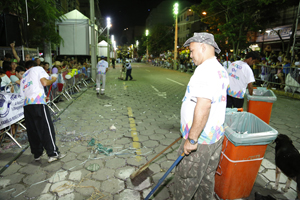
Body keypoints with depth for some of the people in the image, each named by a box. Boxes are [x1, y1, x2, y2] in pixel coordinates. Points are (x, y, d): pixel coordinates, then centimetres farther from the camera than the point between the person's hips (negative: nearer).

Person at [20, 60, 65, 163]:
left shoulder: (23, 76, 29)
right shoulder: (38, 68, 11)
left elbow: (23, 93, 21)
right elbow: (44, 82, -8)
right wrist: (53, 80, 12)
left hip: (26, 104, 7)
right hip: (38, 102, -7)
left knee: (32, 130, 11)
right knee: (47, 127, -4)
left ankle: (37, 154, 20)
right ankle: (53, 153, -3)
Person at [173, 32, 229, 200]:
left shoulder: (205, 70, -22)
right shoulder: (221, 70, 10)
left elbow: (203, 107, -31)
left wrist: (192, 139, -25)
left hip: (201, 139, -9)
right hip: (216, 135, 10)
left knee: (185, 179, 9)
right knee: (207, 176, 23)